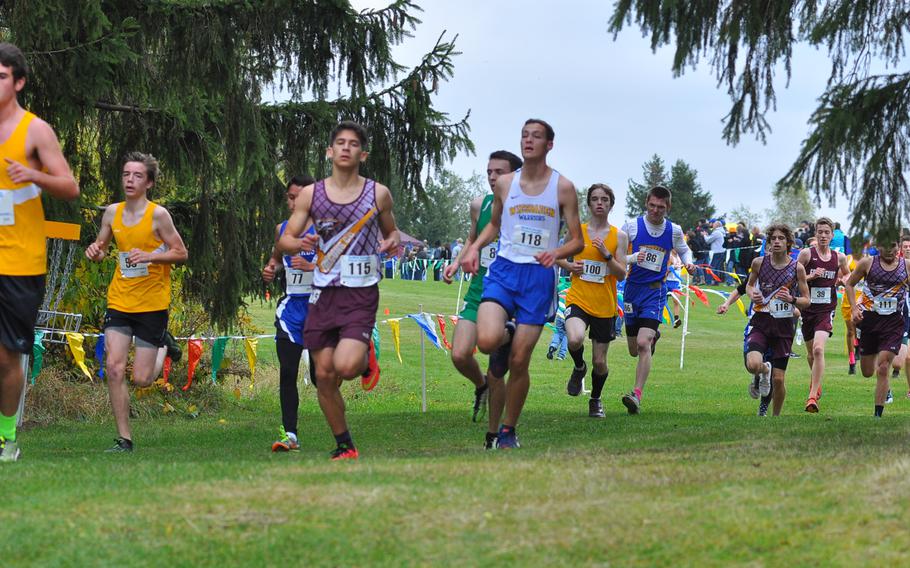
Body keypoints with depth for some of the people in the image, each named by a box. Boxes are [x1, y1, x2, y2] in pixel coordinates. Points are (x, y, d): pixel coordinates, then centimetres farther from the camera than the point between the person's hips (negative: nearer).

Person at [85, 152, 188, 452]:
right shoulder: (112, 212, 3)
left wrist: (149, 256, -23)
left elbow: (181, 253, -7)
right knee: (114, 366, -11)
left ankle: (164, 345, 32)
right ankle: (124, 439, -2)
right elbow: (101, 248, 17)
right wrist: (95, 252, -7)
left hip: (152, 303, -4)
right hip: (119, 301, 4)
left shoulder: (158, 214, -11)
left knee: (141, 379, -2)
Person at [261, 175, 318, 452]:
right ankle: (289, 434, -7)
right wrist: (270, 268, 4)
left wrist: (311, 266, -25)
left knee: (319, 375, 2)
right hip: (290, 307, 4)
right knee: (287, 372, -8)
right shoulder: (282, 229, 10)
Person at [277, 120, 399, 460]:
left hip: (361, 293, -2)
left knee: (346, 366, -22)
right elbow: (284, 240, 4)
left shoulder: (378, 194, 2)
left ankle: (366, 358, 16)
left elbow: (391, 231, 18)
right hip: (323, 292, 2)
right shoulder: (311, 195, 4)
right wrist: (299, 244, -19)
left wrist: (393, 241, -6)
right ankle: (345, 447, 18)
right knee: (324, 376, 2)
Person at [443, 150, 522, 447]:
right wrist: (457, 262, 8)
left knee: (497, 373, 2)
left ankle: (493, 436, 20)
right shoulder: (479, 205, 6)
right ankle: (480, 386, 17)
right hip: (478, 293, 3)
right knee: (460, 355, -18)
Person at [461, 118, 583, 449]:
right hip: (504, 269, 1)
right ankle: (508, 334, 15)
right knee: (487, 341, -24)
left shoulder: (563, 188, 1)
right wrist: (474, 248, 6)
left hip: (539, 276, -1)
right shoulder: (505, 184, 7)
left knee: (519, 362, -2)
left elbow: (577, 241, 4)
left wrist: (557, 253, -17)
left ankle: (509, 430, 15)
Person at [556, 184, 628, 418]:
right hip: (578, 299, -1)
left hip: (605, 306, 1)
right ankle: (579, 368, 3)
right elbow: (557, 257, 17)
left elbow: (622, 275, -1)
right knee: (575, 340, -32)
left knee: (599, 362, 7)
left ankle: (595, 400, 36)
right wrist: (569, 265, -4)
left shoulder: (619, 236, 2)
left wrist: (607, 255, -16)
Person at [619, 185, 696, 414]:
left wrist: (688, 263, -1)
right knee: (634, 350, 12)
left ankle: (637, 395, -23)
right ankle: (653, 336, 49)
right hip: (632, 289, 2)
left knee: (643, 344, -21)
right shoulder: (631, 226, -4)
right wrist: (632, 258, -20)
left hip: (655, 291, -2)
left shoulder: (674, 231, 1)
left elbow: (684, 250, 21)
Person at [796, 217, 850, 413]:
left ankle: (812, 396, -22)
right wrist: (810, 276, -19)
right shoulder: (806, 254, -4)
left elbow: (847, 274, 25)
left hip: (826, 310, -1)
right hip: (808, 308, 1)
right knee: (810, 352, 17)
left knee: (818, 349, -21)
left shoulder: (839, 257, 4)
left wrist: (843, 280, 3)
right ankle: (816, 383, 46)